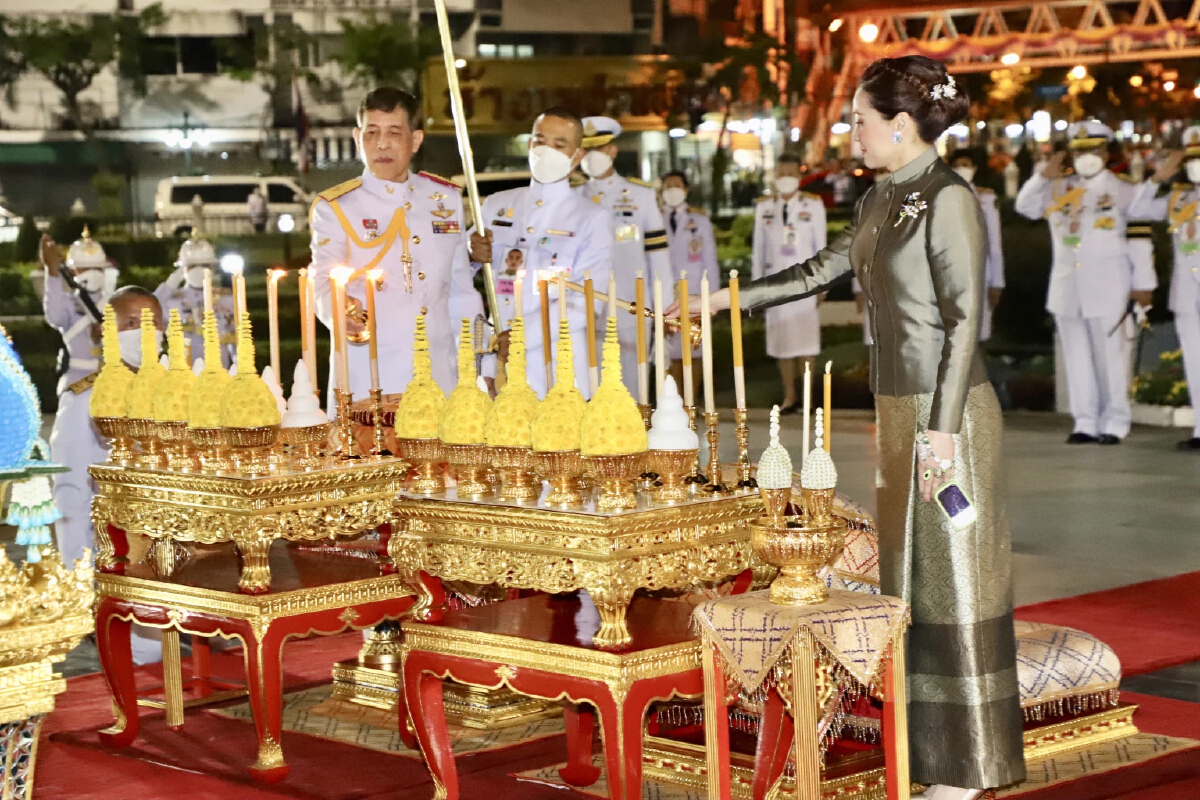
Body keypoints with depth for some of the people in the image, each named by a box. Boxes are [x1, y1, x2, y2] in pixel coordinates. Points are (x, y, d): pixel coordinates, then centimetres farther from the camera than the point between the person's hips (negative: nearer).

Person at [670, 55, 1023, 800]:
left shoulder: (949, 199, -14)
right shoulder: (881, 199, 12)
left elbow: (965, 316, -17)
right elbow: (822, 269, 24)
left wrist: (942, 429, -19)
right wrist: (729, 297, 23)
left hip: (946, 409, -8)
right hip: (897, 404, 8)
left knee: (954, 571, -1)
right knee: (907, 570, 12)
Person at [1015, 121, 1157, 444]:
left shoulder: (1125, 192, 0)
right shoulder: (1059, 189, 12)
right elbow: (1024, 206, 11)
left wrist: (1143, 284, -6)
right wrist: (1043, 175, -2)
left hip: (1107, 290, -4)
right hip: (1067, 290, 4)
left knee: (1109, 357, -1)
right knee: (1077, 358, 6)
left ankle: (1114, 424, 6)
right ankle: (1085, 423, 12)